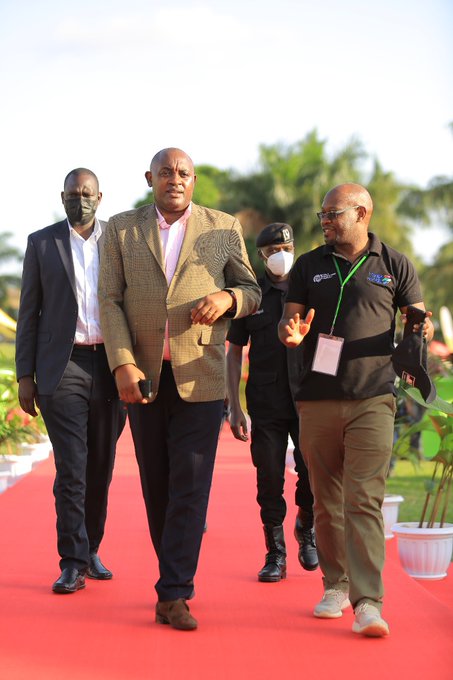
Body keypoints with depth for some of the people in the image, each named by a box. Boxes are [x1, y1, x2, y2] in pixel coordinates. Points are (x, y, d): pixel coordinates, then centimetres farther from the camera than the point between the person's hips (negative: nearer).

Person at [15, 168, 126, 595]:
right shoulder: (42, 243, 6)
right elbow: (29, 314, 6)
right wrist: (25, 376, 1)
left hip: (111, 367, 2)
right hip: (62, 368, -2)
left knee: (101, 467, 9)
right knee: (71, 468, -8)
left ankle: (91, 550, 23)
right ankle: (73, 564, -5)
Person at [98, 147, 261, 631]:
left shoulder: (223, 228, 6)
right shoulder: (121, 229, 7)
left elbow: (252, 293, 10)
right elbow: (110, 301, 1)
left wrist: (227, 298, -14)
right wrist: (122, 364, -12)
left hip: (199, 377, -1)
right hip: (142, 376, 2)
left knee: (190, 485, -7)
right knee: (156, 484, 8)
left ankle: (173, 595, -7)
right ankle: (176, 575, 23)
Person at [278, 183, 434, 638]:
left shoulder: (394, 266, 6)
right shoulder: (309, 266, 13)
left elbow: (417, 318, 11)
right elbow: (288, 320, 11)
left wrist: (422, 332, -12)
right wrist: (290, 332, -13)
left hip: (372, 400, -3)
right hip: (317, 399, 3)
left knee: (364, 500, -11)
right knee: (326, 501, 7)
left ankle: (368, 603, -15)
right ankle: (335, 586, 20)